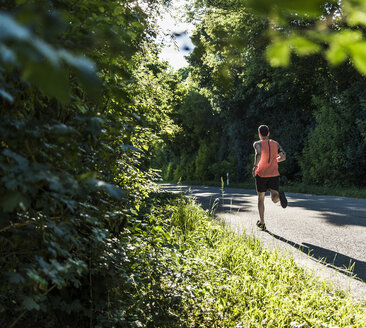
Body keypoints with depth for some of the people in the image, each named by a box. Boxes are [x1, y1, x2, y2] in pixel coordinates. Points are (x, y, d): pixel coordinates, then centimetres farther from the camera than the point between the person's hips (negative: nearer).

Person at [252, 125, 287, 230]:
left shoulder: (257, 144, -2)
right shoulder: (275, 144, 11)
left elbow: (258, 154, -23)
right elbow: (283, 157, 6)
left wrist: (255, 167, -12)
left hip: (261, 175, -2)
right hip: (274, 174, 2)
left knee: (261, 198, 13)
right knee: (275, 199, -1)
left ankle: (262, 223, 15)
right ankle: (279, 195, -38)